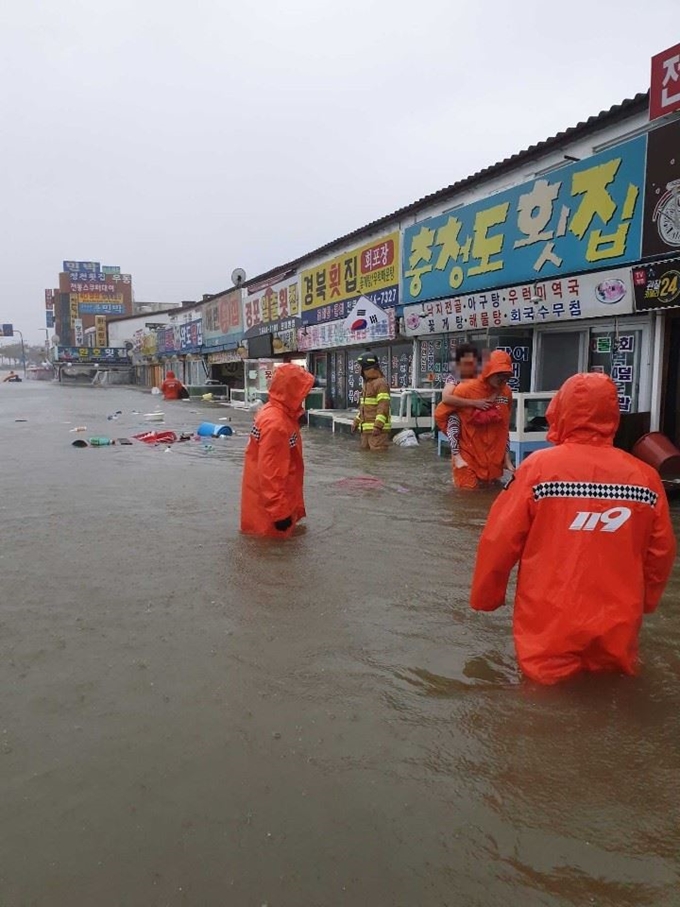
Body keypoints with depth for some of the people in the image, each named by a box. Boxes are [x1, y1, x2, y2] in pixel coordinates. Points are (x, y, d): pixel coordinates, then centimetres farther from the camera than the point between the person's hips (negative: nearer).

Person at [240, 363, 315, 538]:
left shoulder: (282, 414, 4)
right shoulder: (275, 423, -27)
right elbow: (270, 472, -28)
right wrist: (279, 510, -26)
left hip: (273, 497, 10)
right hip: (268, 501, -10)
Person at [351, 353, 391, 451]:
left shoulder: (381, 383, -11)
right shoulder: (367, 384, 20)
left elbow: (384, 406, -19)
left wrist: (378, 426, -26)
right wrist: (356, 422, 23)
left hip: (377, 429, -10)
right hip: (366, 428, 10)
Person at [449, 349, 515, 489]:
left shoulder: (506, 392, 4)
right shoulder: (465, 390, -11)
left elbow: (505, 427, 12)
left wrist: (506, 457, 11)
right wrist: (456, 455, -14)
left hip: (494, 461, 5)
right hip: (468, 460, -5)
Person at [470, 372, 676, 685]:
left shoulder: (539, 466, -12)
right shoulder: (645, 476, -4)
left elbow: (499, 541, -9)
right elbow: (661, 553, 5)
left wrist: (485, 597, 7)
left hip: (550, 630, -3)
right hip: (617, 629, 3)